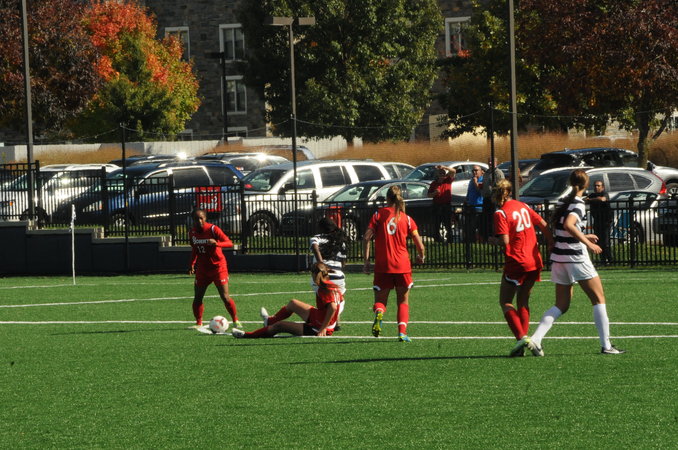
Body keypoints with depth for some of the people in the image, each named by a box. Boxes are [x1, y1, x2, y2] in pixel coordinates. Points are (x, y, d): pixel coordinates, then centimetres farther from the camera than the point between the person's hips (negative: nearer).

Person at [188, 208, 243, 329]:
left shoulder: (213, 229, -14)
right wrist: (192, 264, 8)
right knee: (197, 298, -1)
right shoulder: (192, 233, 2)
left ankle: (236, 321, 7)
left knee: (225, 297, -9)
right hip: (202, 268, 5)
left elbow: (229, 243, -21)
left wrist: (216, 243, -38)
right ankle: (199, 323, 12)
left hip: (218, 267, -5)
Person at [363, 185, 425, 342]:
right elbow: (420, 245, 1)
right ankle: (402, 331, -6)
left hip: (382, 266, 0)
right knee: (403, 301, 13)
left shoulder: (379, 214, 3)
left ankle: (379, 313, -26)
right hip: (402, 265, 0)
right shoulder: (406, 219, 4)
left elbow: (367, 238, -6)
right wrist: (421, 257, 21)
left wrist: (366, 261, -2)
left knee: (380, 300, 9)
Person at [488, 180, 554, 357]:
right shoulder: (523, 206, 10)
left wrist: (493, 240, 3)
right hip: (535, 261, 7)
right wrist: (552, 243, 26)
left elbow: (504, 241, -17)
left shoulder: (501, 213, -11)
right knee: (523, 301, 15)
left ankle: (521, 337, -14)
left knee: (505, 302, 4)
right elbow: (543, 224, 15)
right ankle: (524, 339, 7)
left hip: (516, 262, -7)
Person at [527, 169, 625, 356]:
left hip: (558, 257, 7)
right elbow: (568, 225, -30)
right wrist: (588, 243, -26)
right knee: (599, 299, 5)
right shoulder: (578, 204, -13)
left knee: (561, 306, 10)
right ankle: (606, 345, 2)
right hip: (576, 258, -7)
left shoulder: (563, 202, 10)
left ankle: (535, 339, -7)